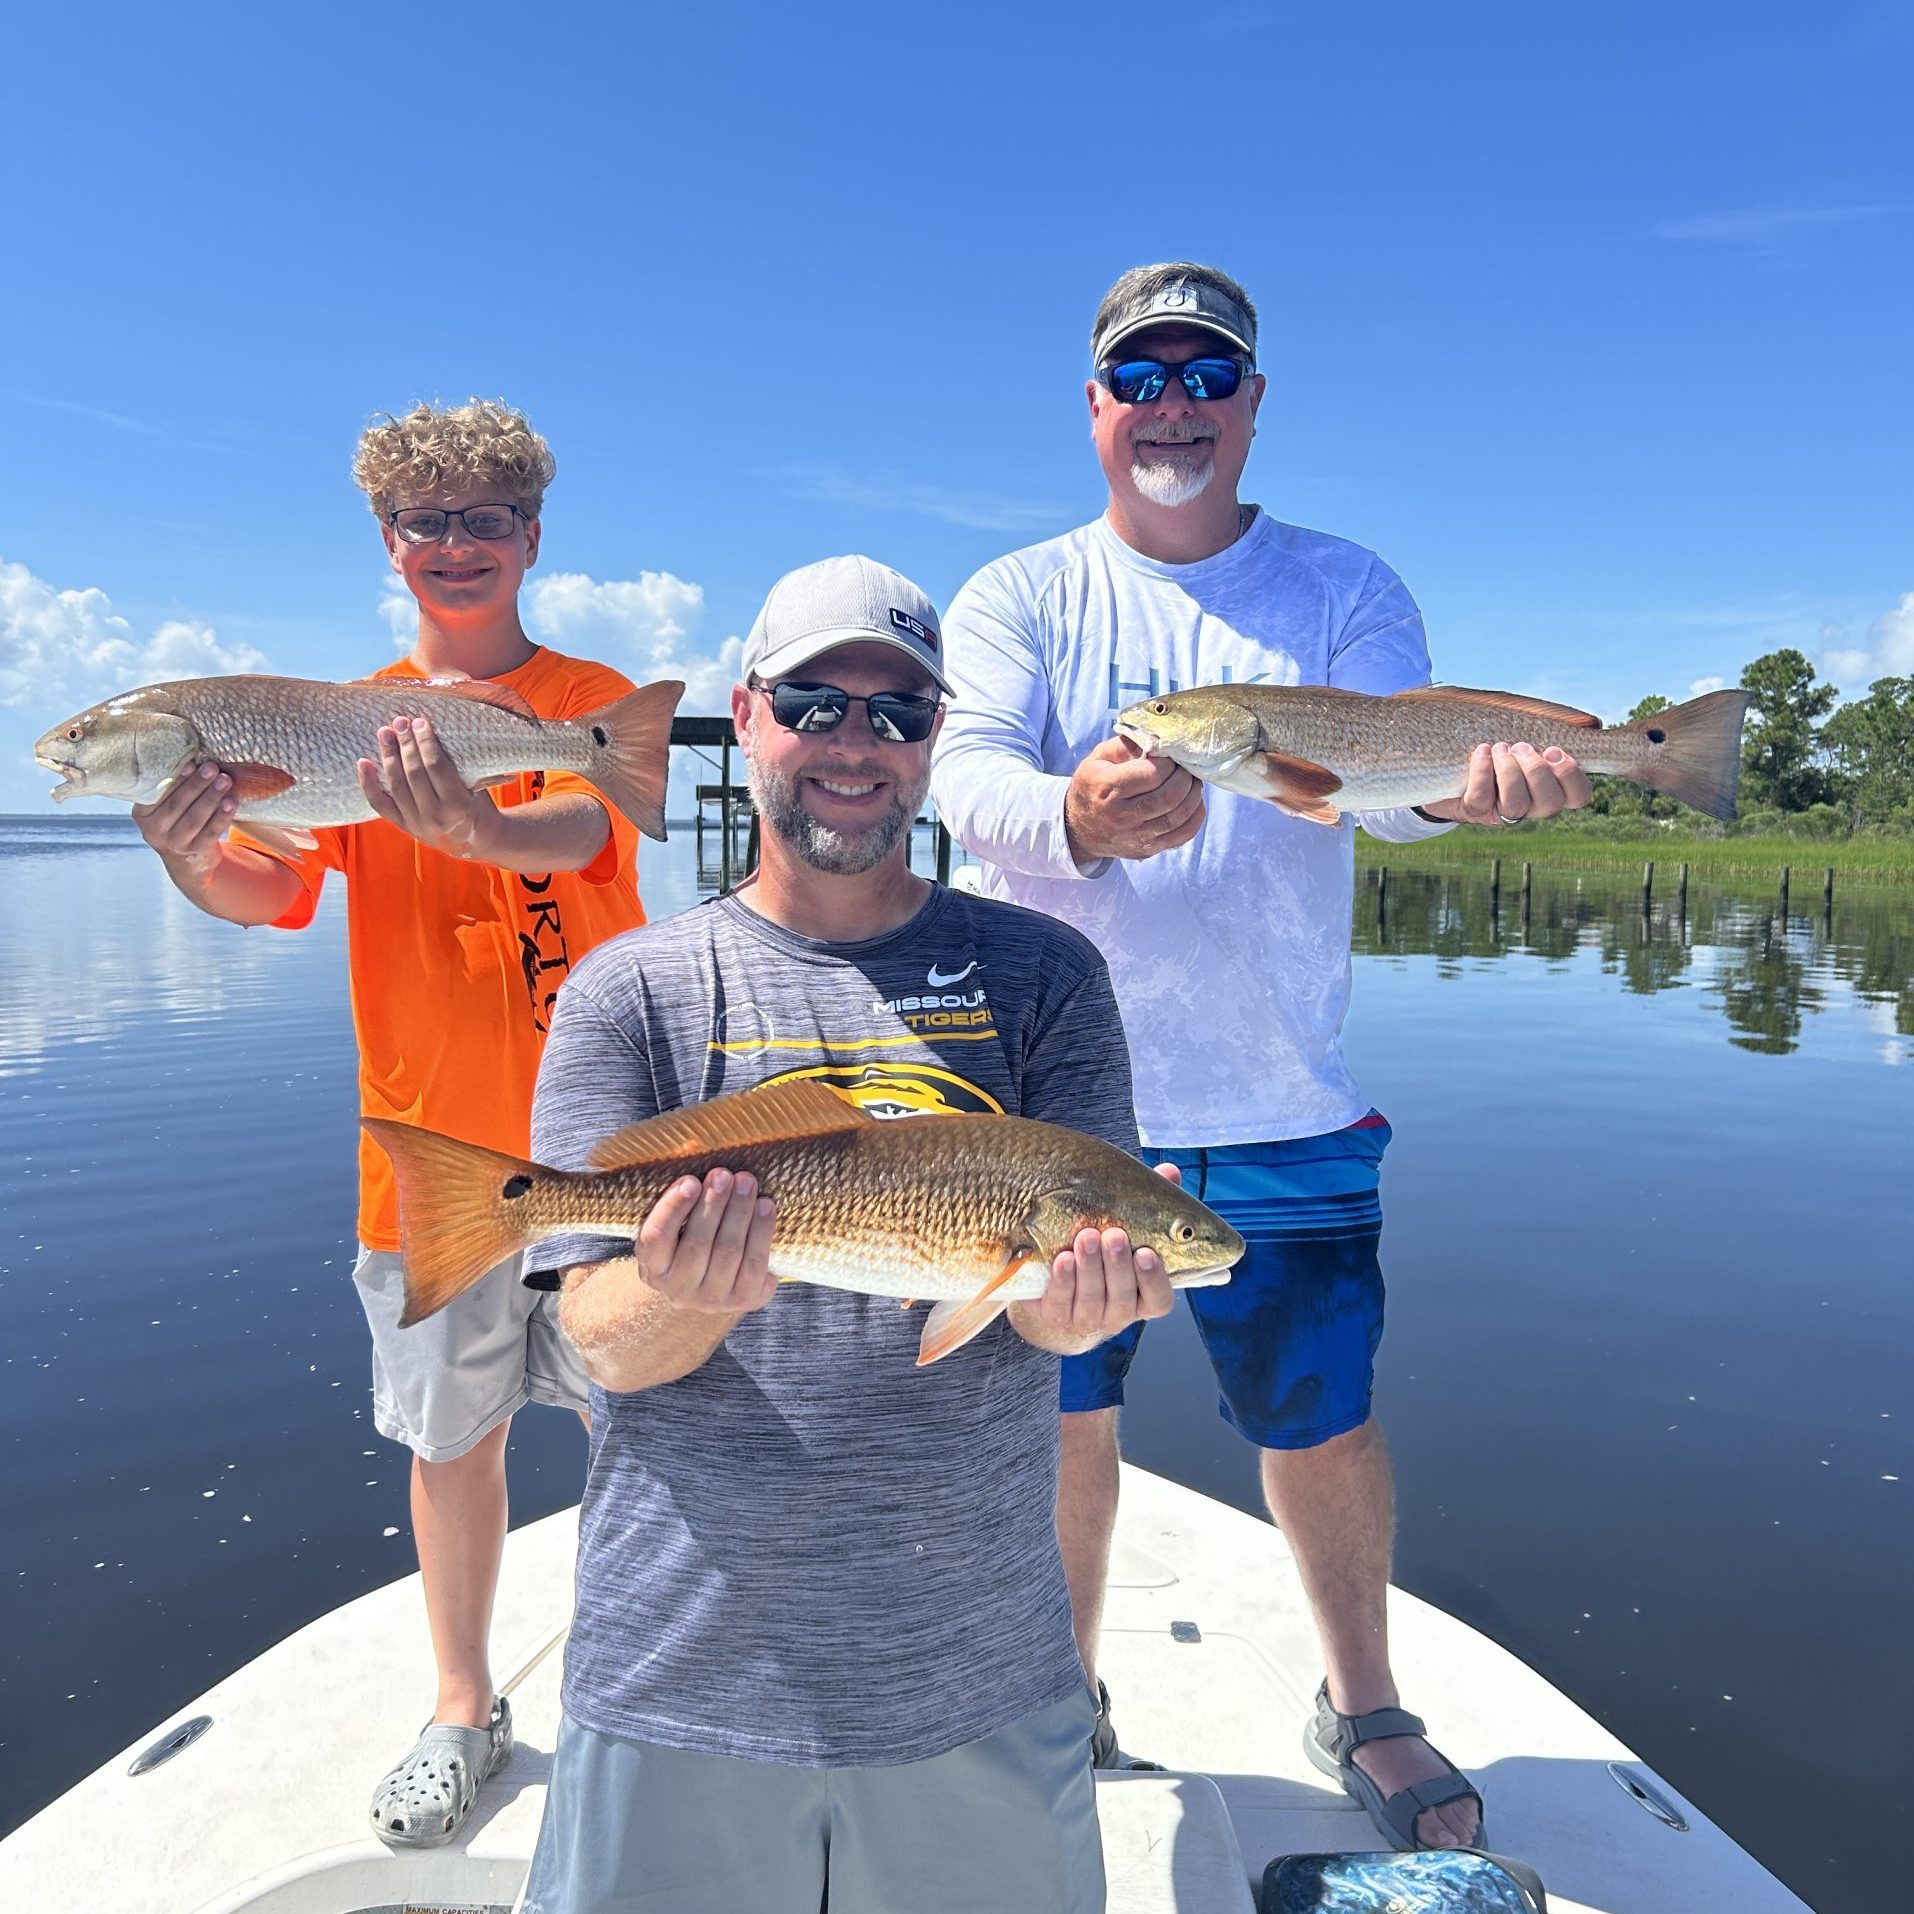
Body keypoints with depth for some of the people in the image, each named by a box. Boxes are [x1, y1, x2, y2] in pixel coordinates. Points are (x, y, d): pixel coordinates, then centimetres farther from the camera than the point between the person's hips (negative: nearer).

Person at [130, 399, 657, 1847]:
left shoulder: (596, 696, 0)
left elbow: (582, 830, -21)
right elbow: (276, 887, -6)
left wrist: (473, 823, -42)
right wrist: (197, 859, -28)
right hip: (425, 1144, 2)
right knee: (451, 1432, 15)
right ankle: (465, 1706, 36)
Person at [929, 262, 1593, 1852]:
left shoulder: (1346, 589, 7)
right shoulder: (1018, 599, 4)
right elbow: (970, 778, -14)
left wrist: (1468, 778, -33)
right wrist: (1077, 816, -36)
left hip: (1278, 1107, 1)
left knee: (1324, 1424, 10)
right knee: (1062, 1421, 12)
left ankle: (1363, 1706, 38)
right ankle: (1067, 1700, 38)